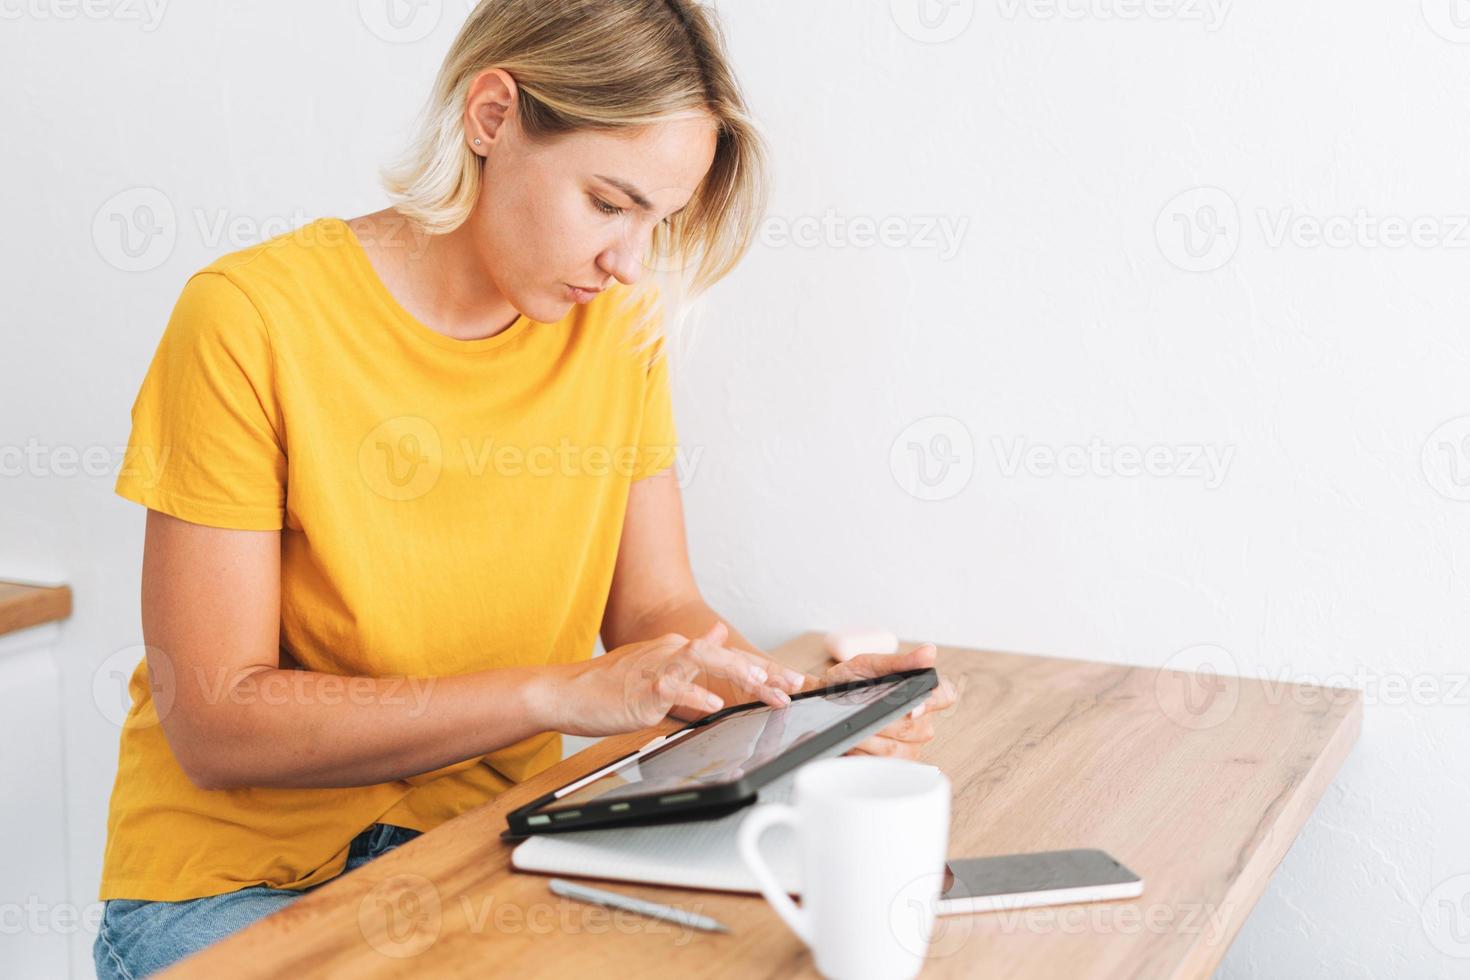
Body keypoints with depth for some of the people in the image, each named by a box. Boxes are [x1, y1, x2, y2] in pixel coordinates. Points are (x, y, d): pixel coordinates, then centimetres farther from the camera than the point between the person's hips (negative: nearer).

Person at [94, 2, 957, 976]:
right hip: (241, 880, -4)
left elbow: (655, 608, 6)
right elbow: (216, 723, -18)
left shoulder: (619, 325, 1)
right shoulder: (250, 319, -15)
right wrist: (563, 693, -24)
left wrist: (790, 693, -15)